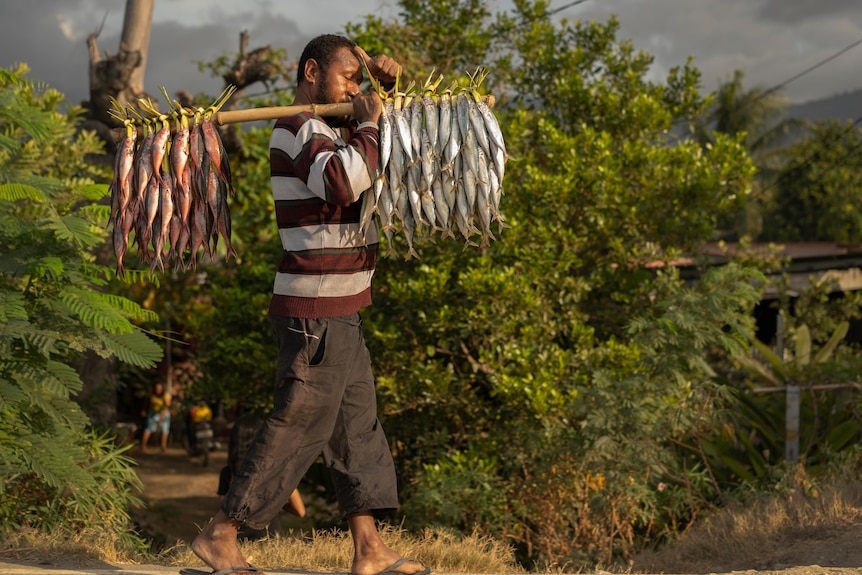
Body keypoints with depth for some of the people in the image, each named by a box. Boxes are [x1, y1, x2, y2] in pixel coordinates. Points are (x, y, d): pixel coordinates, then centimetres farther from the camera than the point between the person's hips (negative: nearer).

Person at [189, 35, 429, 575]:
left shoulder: (333, 131, 17)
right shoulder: (299, 130, -13)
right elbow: (344, 181, -33)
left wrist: (382, 74, 11)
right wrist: (368, 122, -18)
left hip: (340, 312, 10)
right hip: (313, 313, -10)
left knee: (359, 426, 9)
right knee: (298, 424, -7)